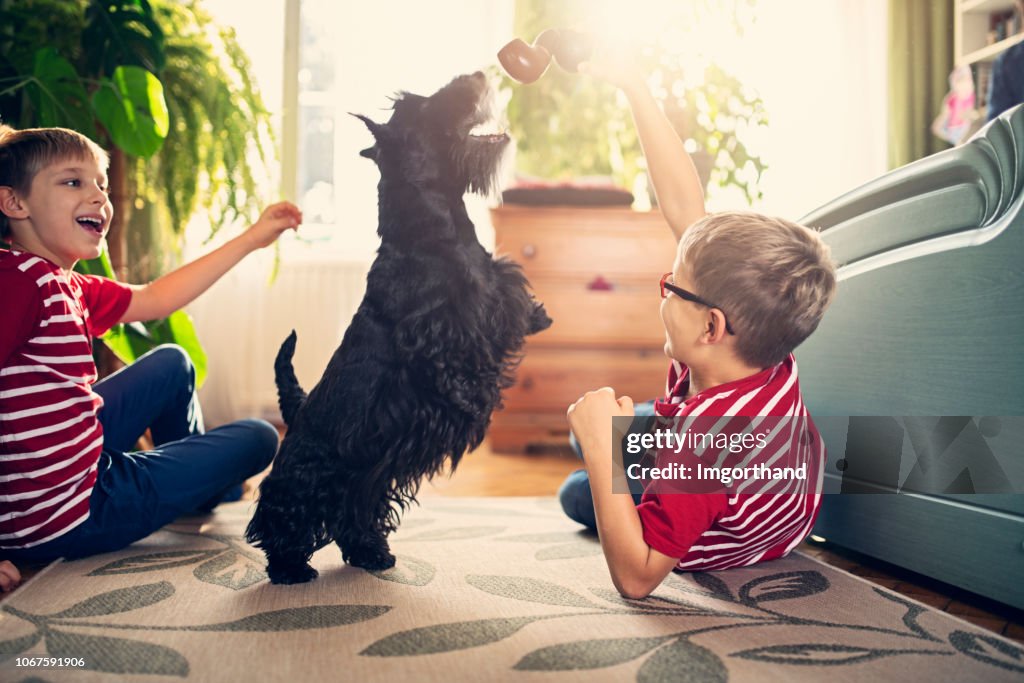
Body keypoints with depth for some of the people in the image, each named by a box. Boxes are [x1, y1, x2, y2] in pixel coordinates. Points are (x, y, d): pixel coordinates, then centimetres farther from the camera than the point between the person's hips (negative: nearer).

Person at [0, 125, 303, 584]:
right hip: (66, 518, -9)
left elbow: (156, 299, 16)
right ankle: (204, 489, 45)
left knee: (172, 363, 26)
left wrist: (252, 238, 19)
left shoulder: (69, 287, 5)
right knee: (257, 439, 8)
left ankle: (196, 479, 47)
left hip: (79, 461, 10)